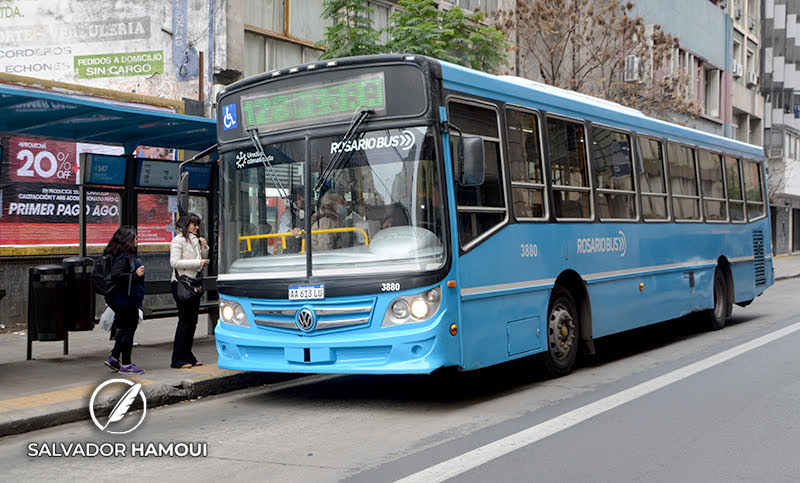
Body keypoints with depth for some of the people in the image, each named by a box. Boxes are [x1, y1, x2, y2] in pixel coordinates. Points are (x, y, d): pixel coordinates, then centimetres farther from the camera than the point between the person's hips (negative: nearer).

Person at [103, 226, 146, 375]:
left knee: (125, 330, 17)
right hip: (126, 301, -10)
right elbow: (116, 276, -29)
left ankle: (114, 359, 24)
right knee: (128, 331, -2)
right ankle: (125, 365, 5)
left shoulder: (128, 255, 13)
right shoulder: (123, 257, -18)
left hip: (130, 301, 10)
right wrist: (135, 274, -30)